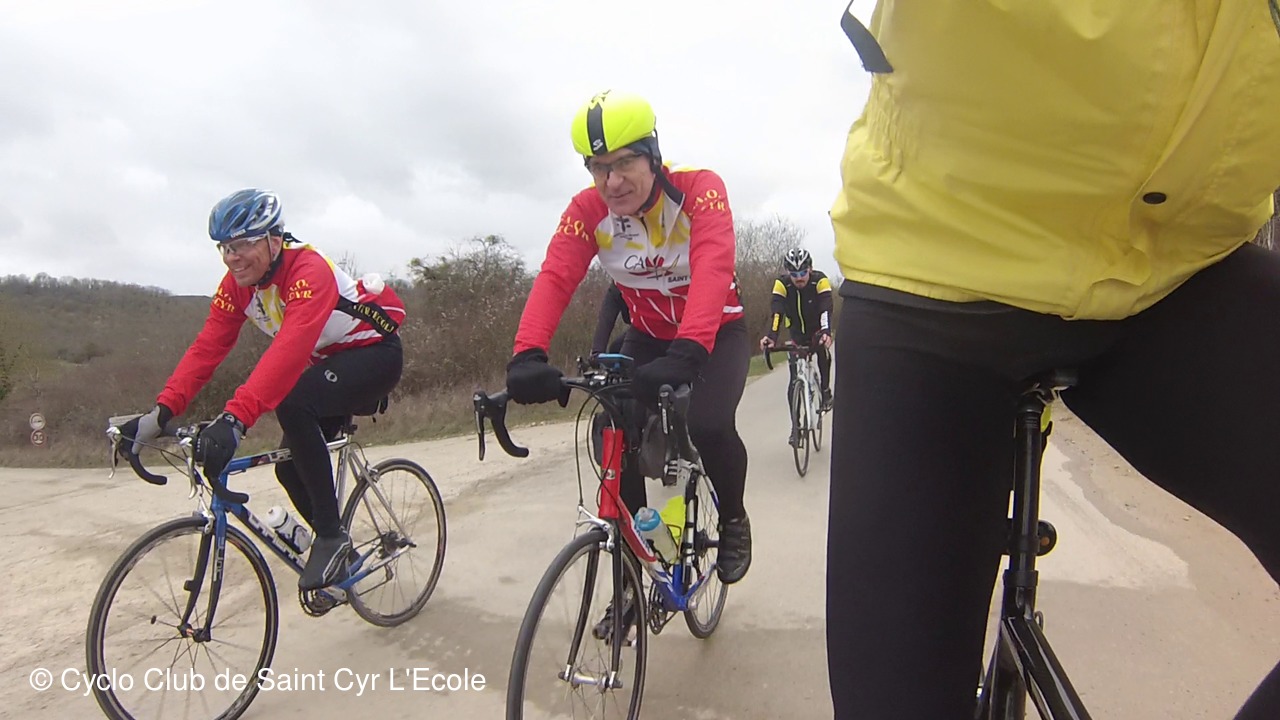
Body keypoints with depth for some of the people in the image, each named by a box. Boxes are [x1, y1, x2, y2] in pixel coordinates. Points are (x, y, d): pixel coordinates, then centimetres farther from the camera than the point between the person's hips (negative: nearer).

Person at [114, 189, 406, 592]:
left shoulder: (309, 271, -30)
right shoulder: (236, 285, -6)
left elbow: (289, 350, -44)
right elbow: (206, 348, -11)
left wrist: (235, 418, -53)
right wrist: (161, 413, -23)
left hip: (375, 353, -8)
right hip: (329, 362, 8)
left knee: (292, 402, -33)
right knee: (290, 468, 0)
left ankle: (331, 536, -20)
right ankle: (339, 555, 23)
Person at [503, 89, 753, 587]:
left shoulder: (700, 189, -25)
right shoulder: (586, 211, -16)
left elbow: (712, 269, -42)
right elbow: (554, 278, -30)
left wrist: (684, 355, -59)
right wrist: (527, 356, -50)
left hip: (716, 333, -3)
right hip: (647, 337, 3)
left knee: (710, 427, -29)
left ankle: (733, 520, 5)